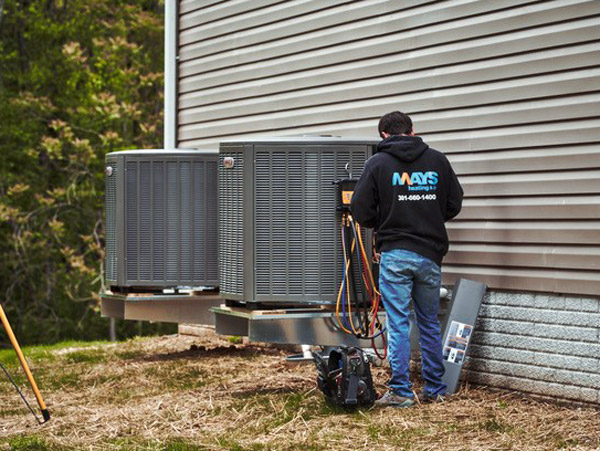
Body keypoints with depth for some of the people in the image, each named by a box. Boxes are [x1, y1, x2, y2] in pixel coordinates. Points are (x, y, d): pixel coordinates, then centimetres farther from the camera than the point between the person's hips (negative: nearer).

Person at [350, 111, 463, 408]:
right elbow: (455, 203, 8)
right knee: (430, 322, 14)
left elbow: (361, 210, -5)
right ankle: (434, 389, 18)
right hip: (431, 253, 3)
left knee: (398, 324, 0)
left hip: (395, 253, -3)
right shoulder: (437, 160, 6)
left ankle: (401, 392, 0)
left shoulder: (378, 163, -2)